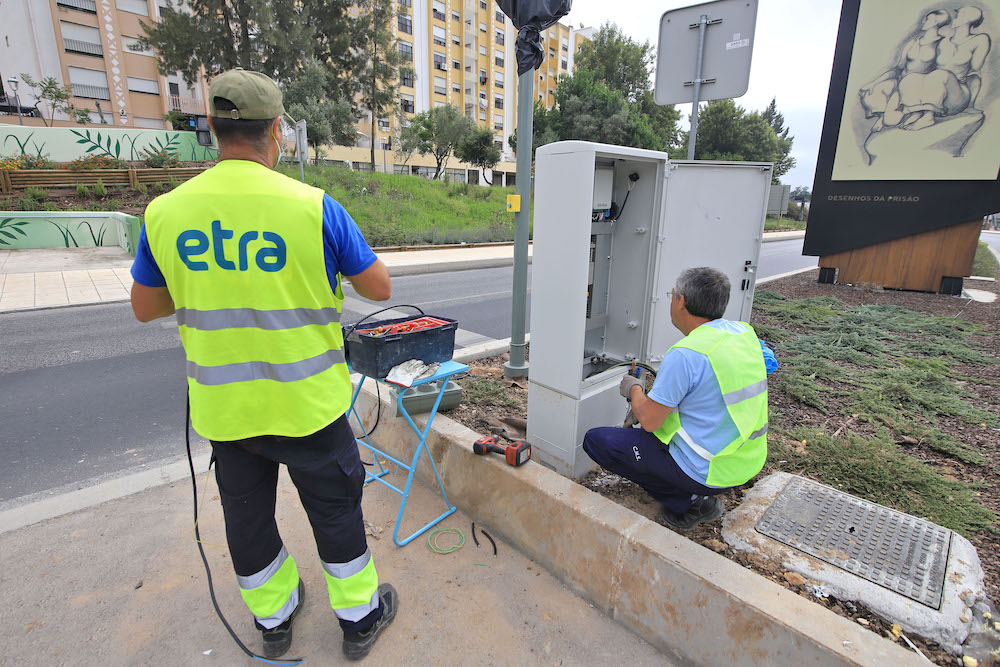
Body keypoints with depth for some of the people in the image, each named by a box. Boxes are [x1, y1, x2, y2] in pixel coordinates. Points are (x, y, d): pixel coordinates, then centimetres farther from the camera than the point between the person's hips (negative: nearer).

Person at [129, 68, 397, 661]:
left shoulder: (165, 212, -6)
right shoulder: (314, 207, -17)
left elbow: (145, 308, 7)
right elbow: (380, 288, -8)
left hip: (223, 408, 4)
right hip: (308, 406, -3)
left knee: (248, 517, 24)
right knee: (336, 512, 17)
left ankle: (274, 617, 47)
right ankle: (359, 616, 38)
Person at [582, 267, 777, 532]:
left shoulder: (685, 354, -25)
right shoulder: (745, 332, 0)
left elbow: (649, 420, -19)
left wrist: (634, 389, 0)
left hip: (709, 472, -9)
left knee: (595, 440, -4)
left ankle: (684, 504, 2)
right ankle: (699, 497, 15)